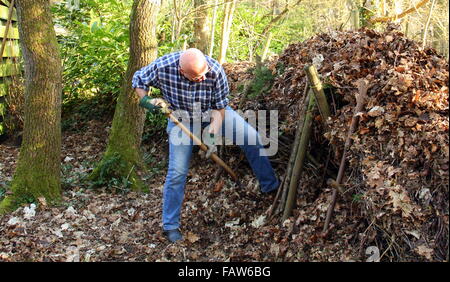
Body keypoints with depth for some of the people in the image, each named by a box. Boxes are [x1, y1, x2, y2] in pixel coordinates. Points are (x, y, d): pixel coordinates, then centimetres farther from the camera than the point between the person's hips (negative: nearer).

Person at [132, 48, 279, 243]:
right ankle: (170, 226, 8)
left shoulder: (215, 71, -31)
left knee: (253, 140, -10)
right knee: (177, 172, -6)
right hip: (181, 118, -1)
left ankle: (271, 187, 11)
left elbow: (220, 107, -17)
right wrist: (146, 100, -26)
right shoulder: (162, 66, -30)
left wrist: (213, 134, -26)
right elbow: (138, 80, -9)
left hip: (211, 112, 1)